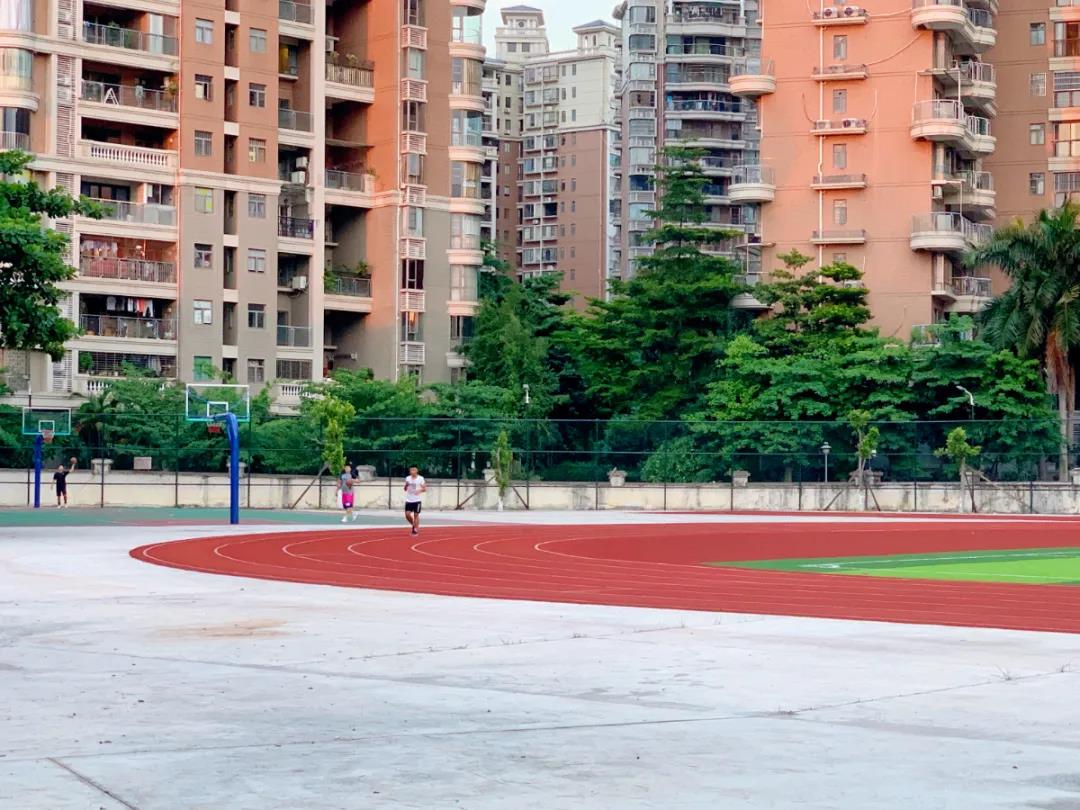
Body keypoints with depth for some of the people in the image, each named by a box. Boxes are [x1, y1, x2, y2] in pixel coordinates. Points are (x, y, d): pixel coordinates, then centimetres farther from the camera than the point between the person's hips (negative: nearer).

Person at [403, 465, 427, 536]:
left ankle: (416, 530, 7)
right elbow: (405, 489, 13)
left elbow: (425, 489, -1)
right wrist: (406, 486, -10)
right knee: (407, 514, -4)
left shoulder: (421, 479, -4)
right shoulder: (408, 478, 6)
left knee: (416, 515, -2)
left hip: (417, 500, -3)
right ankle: (413, 525, 21)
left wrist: (420, 490, -21)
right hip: (409, 500, 3)